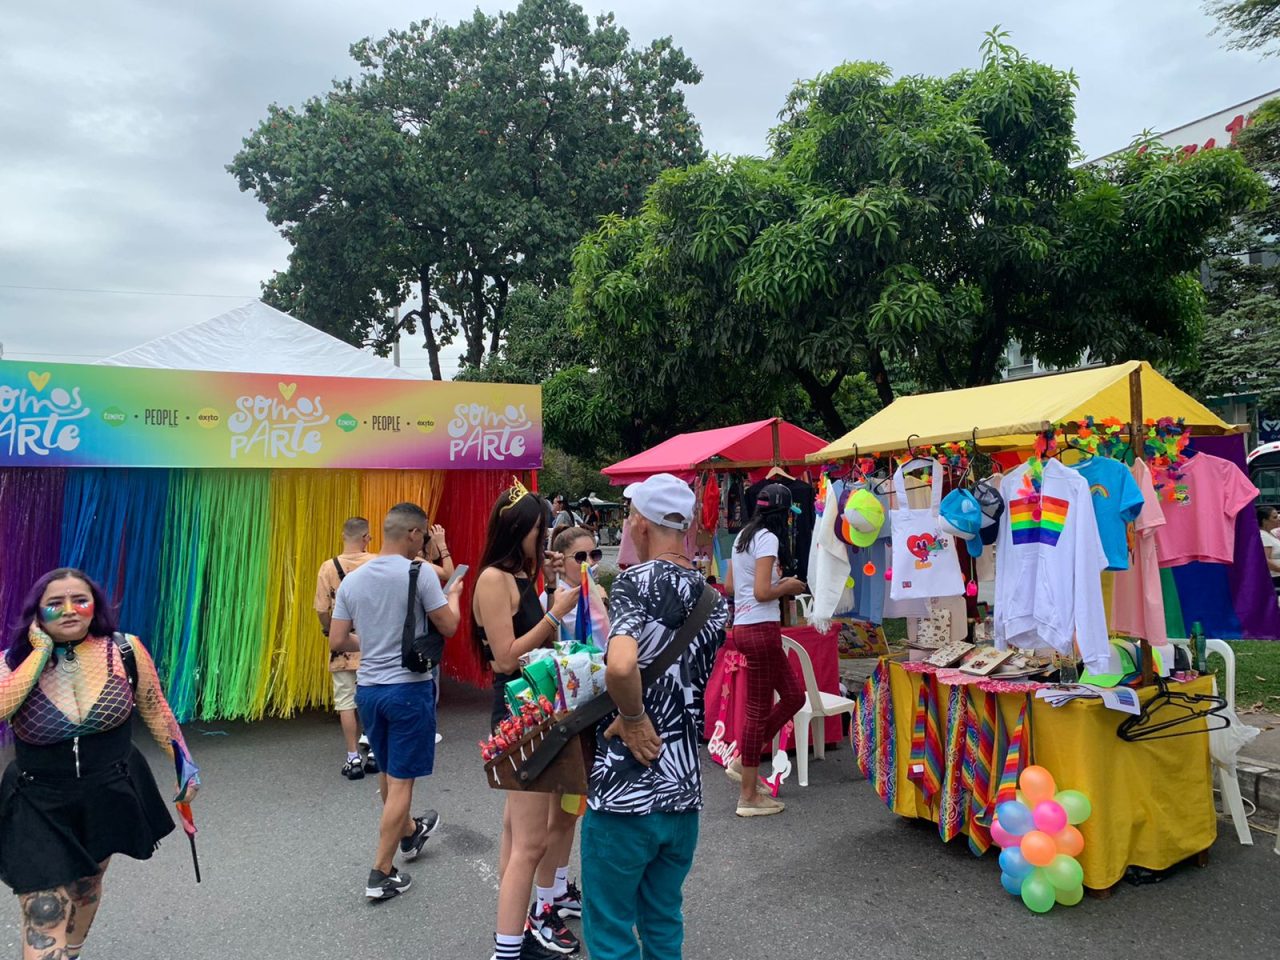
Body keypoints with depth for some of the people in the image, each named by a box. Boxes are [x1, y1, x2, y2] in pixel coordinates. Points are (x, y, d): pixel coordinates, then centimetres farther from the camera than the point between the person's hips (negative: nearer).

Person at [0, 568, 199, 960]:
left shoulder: (125, 651, -12)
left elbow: (156, 710, -1)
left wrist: (185, 764, 2)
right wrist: (41, 652, -24)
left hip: (111, 794, 1)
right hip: (39, 806, -1)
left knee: (87, 886, 23)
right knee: (43, 916, -6)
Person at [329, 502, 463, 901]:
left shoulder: (352, 579, 2)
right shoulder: (419, 573, -14)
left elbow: (337, 641, 3)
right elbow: (448, 626, -9)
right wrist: (453, 594, 9)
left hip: (368, 688, 6)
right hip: (409, 688, -6)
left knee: (388, 771, 23)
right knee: (401, 781, 3)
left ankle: (409, 832, 46)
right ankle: (381, 874, 9)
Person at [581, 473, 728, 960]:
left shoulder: (636, 582, -16)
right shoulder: (713, 598, 5)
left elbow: (621, 666, -35)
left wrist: (633, 719, -19)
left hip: (623, 793, -6)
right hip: (684, 791, 7)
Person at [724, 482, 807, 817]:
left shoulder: (743, 536, 14)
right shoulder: (768, 539, -13)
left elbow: (730, 585, 18)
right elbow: (762, 593, -20)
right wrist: (787, 586, -2)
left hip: (744, 626, 10)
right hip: (761, 629, -10)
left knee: (794, 695, 17)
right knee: (759, 709, 0)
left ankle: (743, 761, 20)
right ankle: (749, 796, 11)